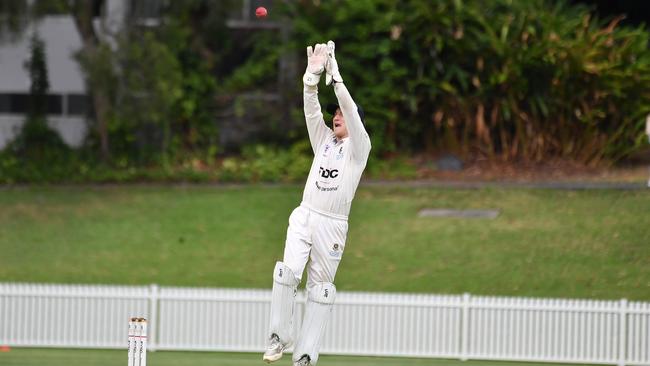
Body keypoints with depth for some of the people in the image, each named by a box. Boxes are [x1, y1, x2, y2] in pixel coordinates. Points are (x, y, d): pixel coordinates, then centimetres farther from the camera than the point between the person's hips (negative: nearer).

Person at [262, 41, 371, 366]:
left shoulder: (359, 146, 1)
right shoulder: (323, 139, 14)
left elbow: (352, 111, -14)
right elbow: (311, 108, 1)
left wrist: (336, 77, -20)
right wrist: (313, 75, -13)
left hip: (332, 225, -3)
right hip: (304, 217, 3)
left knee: (321, 287, 1)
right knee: (288, 271, -19)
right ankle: (278, 337, -11)